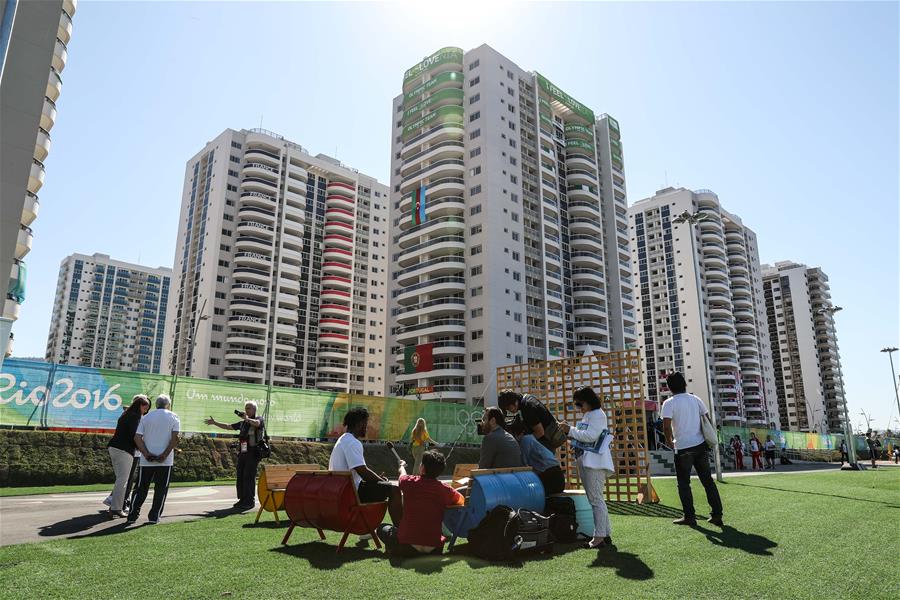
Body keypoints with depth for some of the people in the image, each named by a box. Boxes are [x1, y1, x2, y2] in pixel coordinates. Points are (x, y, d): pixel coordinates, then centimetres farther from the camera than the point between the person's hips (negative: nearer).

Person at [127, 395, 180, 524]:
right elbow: (175, 438, -11)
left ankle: (132, 515, 12)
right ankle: (154, 516, 6)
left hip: (147, 460, 2)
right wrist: (165, 454, -11)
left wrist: (146, 454, -7)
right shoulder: (173, 417, 2)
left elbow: (137, 438, -2)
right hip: (165, 460, -2)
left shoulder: (146, 417, 10)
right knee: (161, 489, 6)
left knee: (141, 488, 13)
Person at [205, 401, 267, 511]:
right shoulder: (242, 423, 20)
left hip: (253, 453, -7)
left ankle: (250, 501, -3)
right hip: (242, 453, 7)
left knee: (249, 477, -9)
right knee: (240, 477, 7)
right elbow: (228, 426, 24)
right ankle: (242, 499, 15)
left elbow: (256, 423, -24)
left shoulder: (260, 419, 0)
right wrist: (215, 423, 21)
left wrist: (247, 419, -32)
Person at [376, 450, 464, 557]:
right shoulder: (446, 490, -5)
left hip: (407, 547, -2)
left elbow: (402, 476, 20)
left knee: (383, 528, 24)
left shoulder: (409, 482, -7)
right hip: (434, 549, 2)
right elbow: (462, 501, 16)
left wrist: (402, 466, 42)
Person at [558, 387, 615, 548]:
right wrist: (569, 433, 7)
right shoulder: (586, 416, 19)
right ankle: (605, 534, 20)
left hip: (595, 462, -10)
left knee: (596, 499, -8)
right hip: (585, 462, 10)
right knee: (596, 499, 13)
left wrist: (570, 430, -14)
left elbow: (591, 436, -19)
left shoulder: (598, 414, -10)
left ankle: (599, 537, -4)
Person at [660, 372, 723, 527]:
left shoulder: (669, 403, -9)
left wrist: (669, 440, 0)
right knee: (707, 480, 12)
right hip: (700, 445, 5)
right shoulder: (695, 399, 7)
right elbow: (708, 420, 10)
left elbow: (666, 425, -18)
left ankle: (689, 516, 9)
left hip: (683, 448, -5)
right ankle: (717, 515, 13)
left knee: (684, 483, 7)